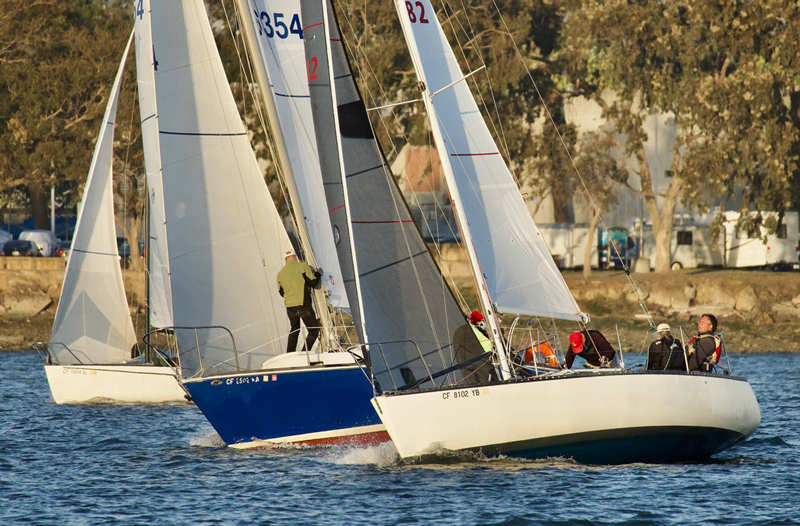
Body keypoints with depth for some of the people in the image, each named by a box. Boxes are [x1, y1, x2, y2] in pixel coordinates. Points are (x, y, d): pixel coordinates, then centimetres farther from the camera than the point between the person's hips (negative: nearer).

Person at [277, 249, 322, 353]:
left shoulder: (280, 273, 10)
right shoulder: (302, 266, -3)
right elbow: (313, 283, -5)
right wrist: (318, 273, 13)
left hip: (289, 307, 5)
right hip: (303, 305, -5)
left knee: (294, 329, 24)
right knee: (313, 330, 2)